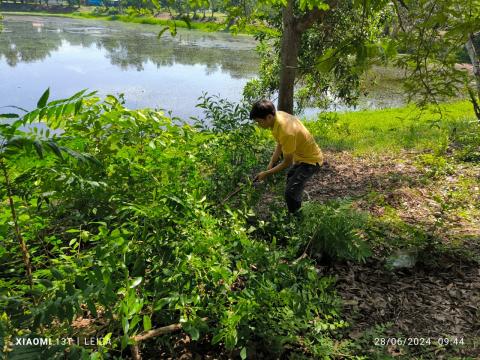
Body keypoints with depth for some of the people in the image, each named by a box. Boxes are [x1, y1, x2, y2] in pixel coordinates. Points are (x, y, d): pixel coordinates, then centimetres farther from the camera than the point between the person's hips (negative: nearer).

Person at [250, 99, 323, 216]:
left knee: (290, 192, -18)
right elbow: (280, 144, 2)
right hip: (301, 155, 10)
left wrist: (267, 173, -18)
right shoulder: (277, 115, -12)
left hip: (311, 160, -10)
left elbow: (287, 162, -26)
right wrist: (271, 164, -5)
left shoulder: (286, 131, -38)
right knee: (290, 179, 29)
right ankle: (296, 212, 49)